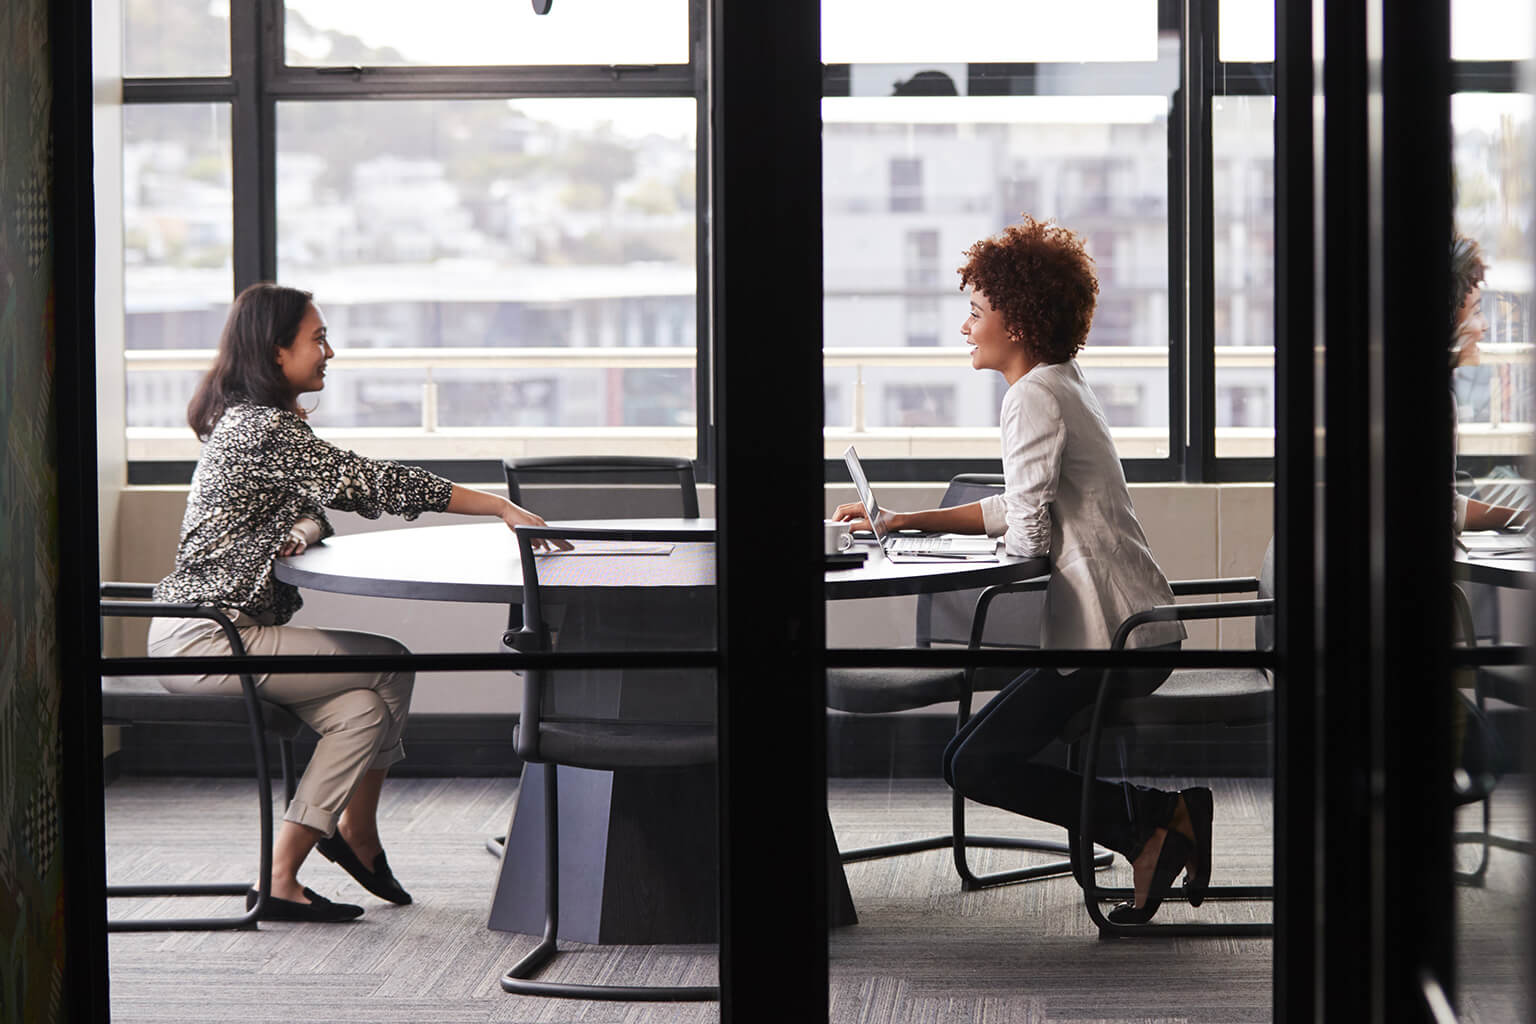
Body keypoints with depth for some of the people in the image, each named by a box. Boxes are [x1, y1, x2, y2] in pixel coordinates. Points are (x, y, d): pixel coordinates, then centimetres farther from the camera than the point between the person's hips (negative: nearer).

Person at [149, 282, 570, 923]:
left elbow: (323, 500, 16)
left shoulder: (248, 421, 16)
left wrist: (301, 530, -11)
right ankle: (356, 833, 6)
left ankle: (280, 877, 3)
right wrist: (501, 508, -15)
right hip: (205, 638, -9)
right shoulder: (262, 428, -17)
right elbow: (372, 485, -18)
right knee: (390, 667, -7)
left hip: (202, 633, 9)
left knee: (362, 707, -2)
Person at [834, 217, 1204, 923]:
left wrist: (1006, 535, 5)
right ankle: (1164, 813, 10)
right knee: (999, 745, 19)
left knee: (972, 763, -6)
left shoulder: (1034, 396, -15)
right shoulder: (1063, 384, 17)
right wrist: (907, 521, 20)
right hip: (1140, 628, 10)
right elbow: (1029, 506, 23)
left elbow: (1028, 536, -19)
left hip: (1108, 638, -10)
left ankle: (1147, 827, -7)